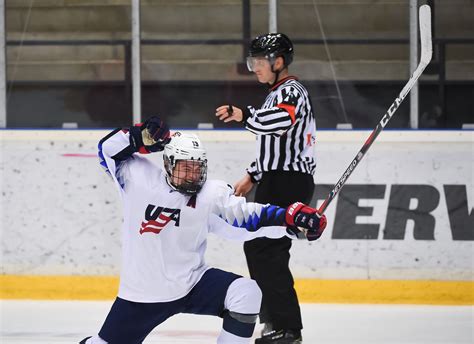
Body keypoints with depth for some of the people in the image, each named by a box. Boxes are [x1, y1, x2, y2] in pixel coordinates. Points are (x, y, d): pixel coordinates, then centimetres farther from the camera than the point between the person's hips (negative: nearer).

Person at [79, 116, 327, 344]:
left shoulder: (213, 194, -9)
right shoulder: (139, 178, -9)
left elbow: (248, 218, -13)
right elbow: (109, 149, -3)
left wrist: (292, 218, -27)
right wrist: (139, 138, -21)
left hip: (193, 283, 1)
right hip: (142, 294, -1)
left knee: (246, 293, -22)